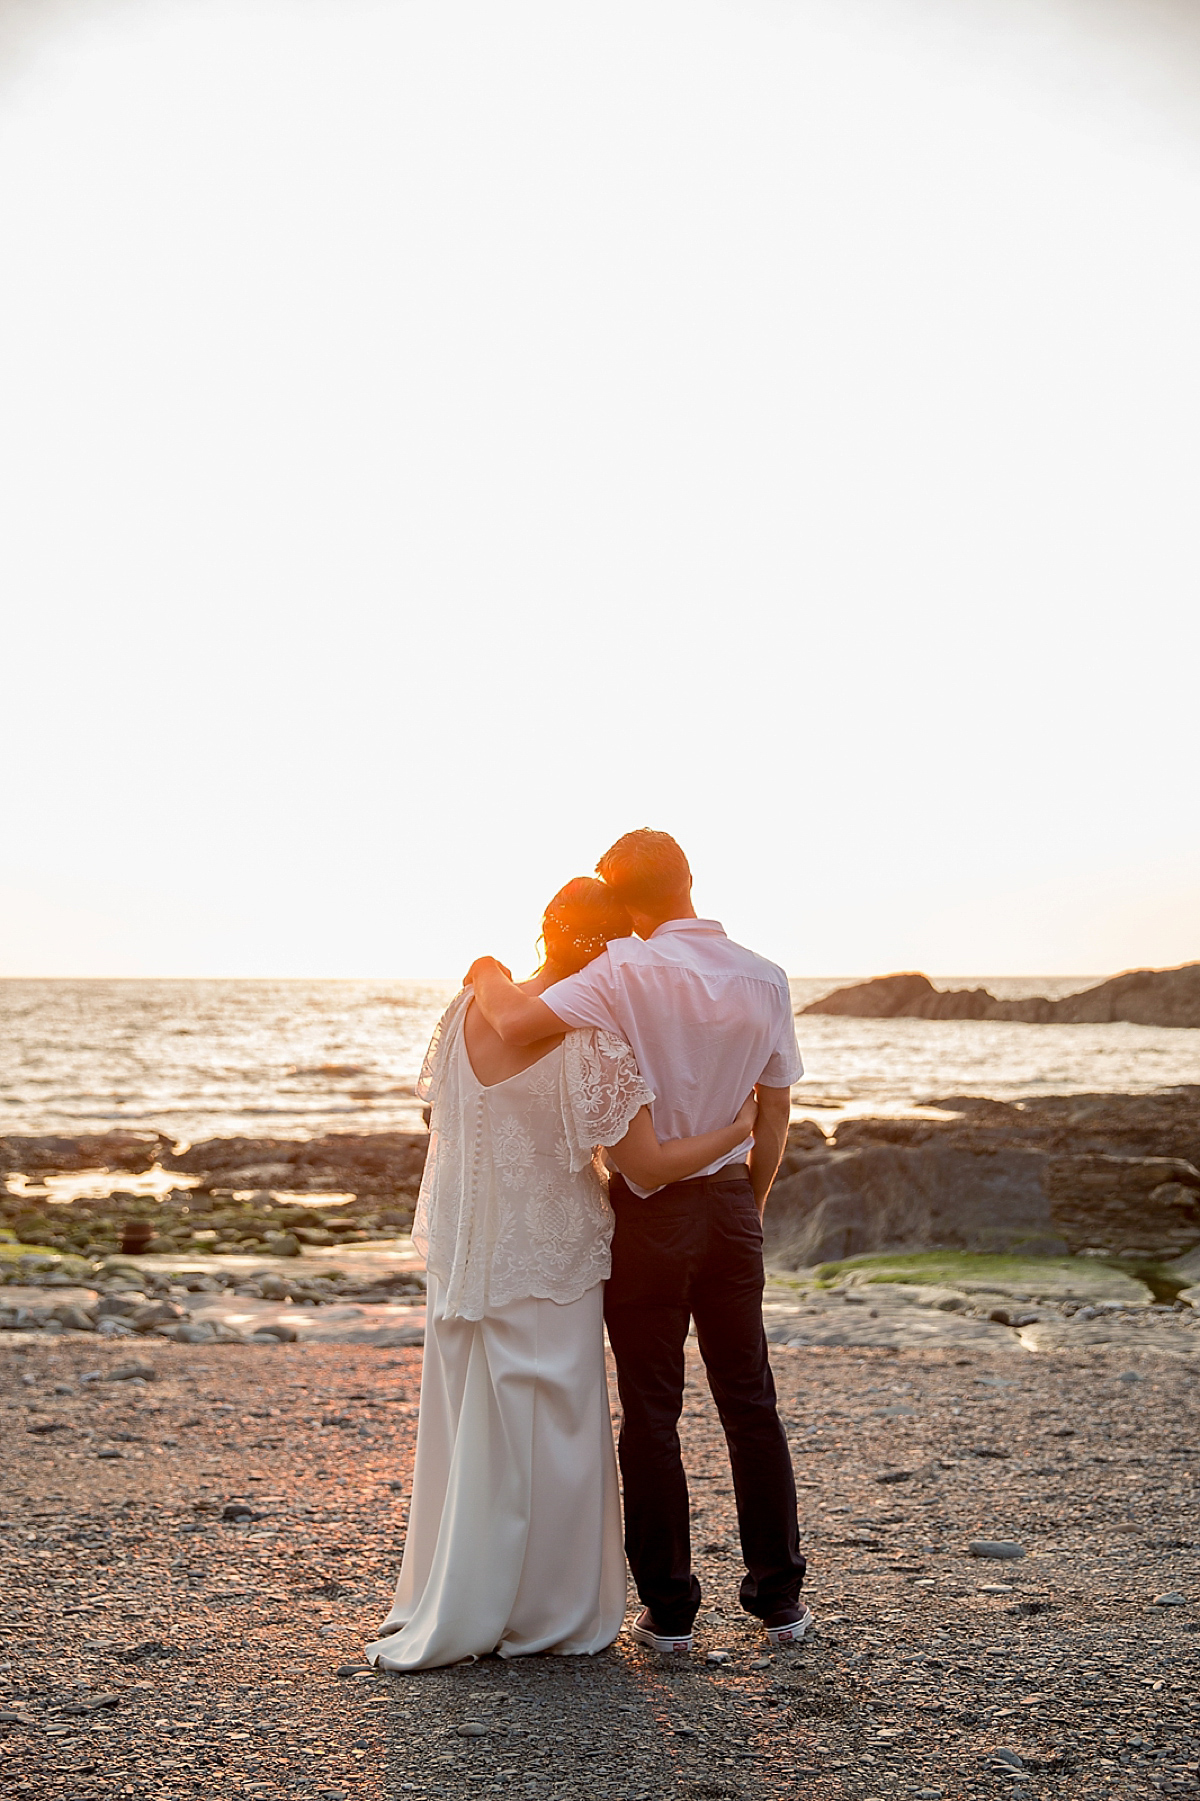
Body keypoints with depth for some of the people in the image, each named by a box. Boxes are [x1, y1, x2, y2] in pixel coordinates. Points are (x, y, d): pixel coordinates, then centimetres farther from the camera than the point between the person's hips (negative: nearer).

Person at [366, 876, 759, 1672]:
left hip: (460, 1256, 5)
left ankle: (445, 1614, 27)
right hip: (548, 1261, -5)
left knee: (463, 1425, 16)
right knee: (547, 1434, 9)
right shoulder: (594, 1046, -20)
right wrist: (740, 1127, -5)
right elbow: (649, 1165, -17)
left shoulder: (467, 1010, -4)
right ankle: (545, 1613, 20)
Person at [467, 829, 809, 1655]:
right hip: (730, 1201, 4)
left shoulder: (629, 972, -17)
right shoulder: (766, 980, -1)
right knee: (750, 1402, 14)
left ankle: (669, 1610, 13)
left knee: (652, 1410, 6)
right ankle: (780, 1599, 20)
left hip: (648, 1208, -4)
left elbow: (516, 1022, -29)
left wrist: (488, 975, -7)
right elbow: (777, 1108, 5)